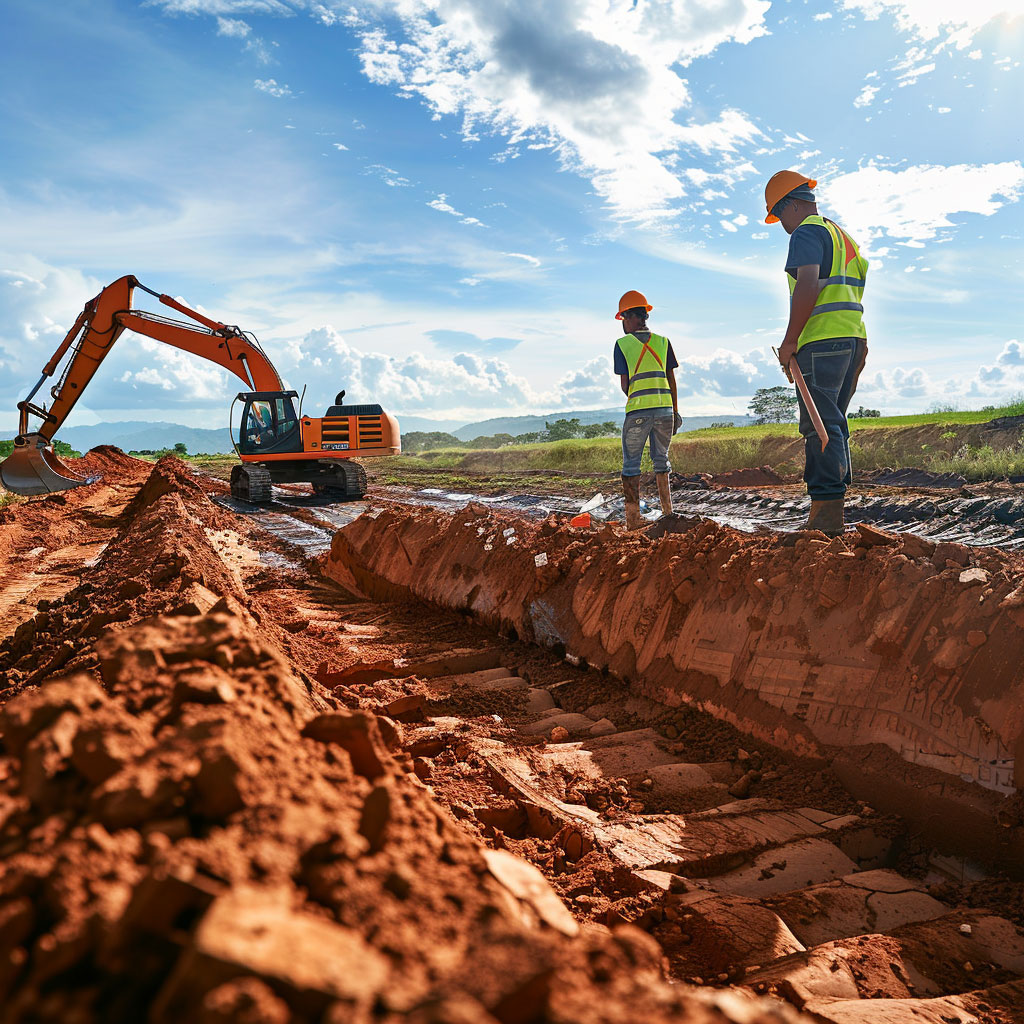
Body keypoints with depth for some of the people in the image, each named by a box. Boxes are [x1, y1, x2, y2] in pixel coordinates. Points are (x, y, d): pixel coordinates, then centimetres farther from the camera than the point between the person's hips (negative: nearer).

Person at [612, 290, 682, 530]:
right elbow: (671, 380, 9)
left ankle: (633, 519, 2)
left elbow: (624, 384, 0)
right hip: (665, 408, 4)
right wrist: (675, 411, 15)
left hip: (637, 410, -3)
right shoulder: (663, 341, 9)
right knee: (661, 460, 16)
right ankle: (667, 513, 16)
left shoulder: (622, 344, 0)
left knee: (631, 464, 5)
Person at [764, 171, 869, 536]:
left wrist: (790, 340, -17)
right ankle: (833, 510, 12)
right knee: (833, 423, 11)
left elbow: (808, 287, -19)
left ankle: (827, 515, -15)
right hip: (854, 339, 10)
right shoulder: (843, 235, 26)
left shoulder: (807, 232, -4)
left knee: (821, 425, -12)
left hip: (822, 339, -10)